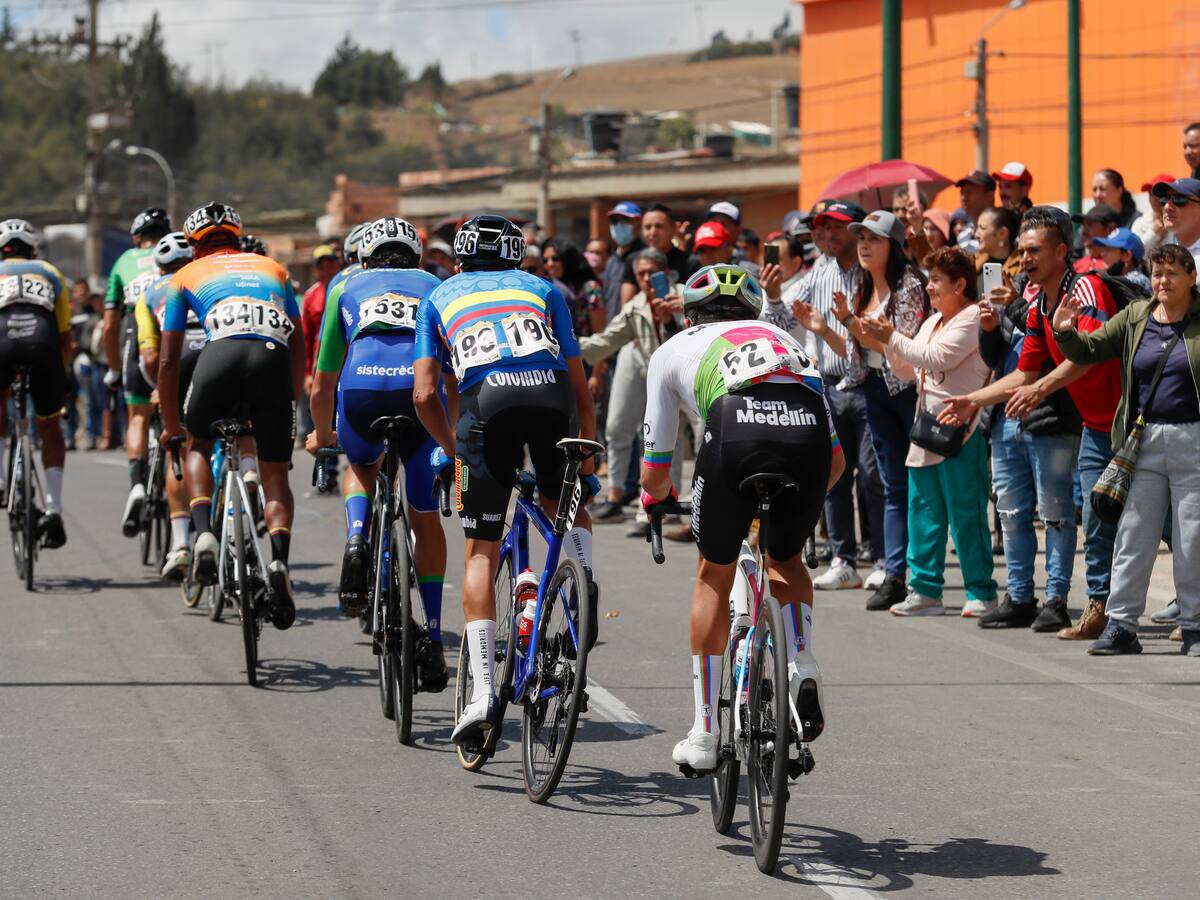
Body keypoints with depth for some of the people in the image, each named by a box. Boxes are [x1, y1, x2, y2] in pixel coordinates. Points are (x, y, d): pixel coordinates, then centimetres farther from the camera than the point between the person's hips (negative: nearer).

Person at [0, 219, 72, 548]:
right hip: (44, 340, 1)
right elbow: (66, 338, 34)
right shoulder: (50, 273, 34)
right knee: (50, 427, 19)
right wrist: (57, 378, 47)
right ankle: (53, 510, 7)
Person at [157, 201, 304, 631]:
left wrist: (171, 424, 35)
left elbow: (168, 360, 26)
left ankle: (204, 534, 5)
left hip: (223, 353, -1)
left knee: (198, 445, 27)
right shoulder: (273, 268, 34)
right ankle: (279, 561, -12)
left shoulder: (187, 275, 28)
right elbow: (299, 346, 33)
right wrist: (291, 403, 43)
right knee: (275, 474, 13)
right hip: (275, 358, 1)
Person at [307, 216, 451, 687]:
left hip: (361, 388, 0)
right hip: (422, 393, 0)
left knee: (361, 468, 34)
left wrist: (322, 435, 55)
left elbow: (321, 388, 36)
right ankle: (432, 639, 15)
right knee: (425, 518, 18)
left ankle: (356, 542, 5)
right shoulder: (435, 287, 33)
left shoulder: (347, 287, 31)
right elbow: (456, 378, 38)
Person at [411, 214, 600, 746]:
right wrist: (586, 470, 35)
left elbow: (424, 395, 18)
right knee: (563, 503, 31)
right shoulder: (543, 289, 32)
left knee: (481, 553, 8)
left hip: (486, 401, -1)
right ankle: (582, 573, 0)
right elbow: (582, 392, 27)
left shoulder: (440, 297, 30)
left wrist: (449, 449, 34)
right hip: (551, 396, 1)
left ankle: (483, 691, -2)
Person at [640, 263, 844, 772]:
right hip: (808, 431, 2)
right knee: (786, 560, 30)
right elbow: (837, 459, 35)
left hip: (735, 434, -2)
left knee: (715, 574, 20)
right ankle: (802, 665, 3)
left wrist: (656, 496, 54)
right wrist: (801, 500, 54)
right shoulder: (782, 339, 39)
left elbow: (654, 472, 30)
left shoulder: (674, 350, 31)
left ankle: (704, 736, 23)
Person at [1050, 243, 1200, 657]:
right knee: (1132, 537, 4)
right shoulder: (1135, 317, 9)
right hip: (1145, 441, 3)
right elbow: (1089, 349, 11)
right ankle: (1120, 625, 8)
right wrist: (1064, 332, -9)